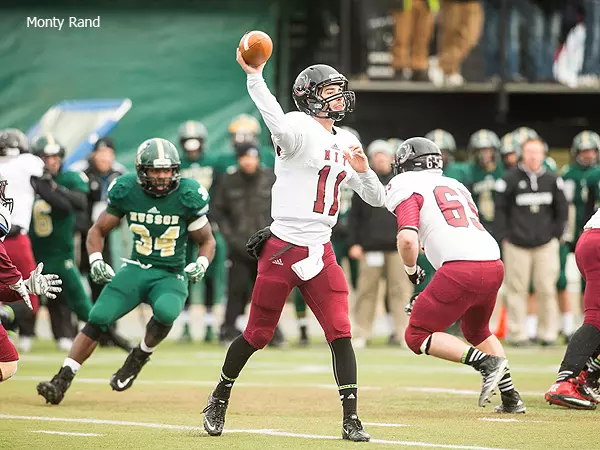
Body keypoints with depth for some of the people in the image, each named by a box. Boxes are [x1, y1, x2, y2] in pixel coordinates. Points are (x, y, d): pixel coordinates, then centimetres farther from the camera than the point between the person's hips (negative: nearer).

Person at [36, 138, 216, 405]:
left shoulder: (187, 195, -8)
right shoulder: (127, 191, -4)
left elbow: (207, 241, 5)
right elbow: (98, 230, 9)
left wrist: (201, 264, -16)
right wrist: (96, 260, -9)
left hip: (171, 276, -2)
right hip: (136, 269, 2)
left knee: (165, 312, -35)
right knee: (98, 319, -17)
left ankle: (139, 357, -6)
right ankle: (62, 381, -12)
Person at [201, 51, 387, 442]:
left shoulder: (347, 144, 13)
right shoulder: (300, 128, -10)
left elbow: (377, 199, 16)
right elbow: (279, 126, -36)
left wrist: (362, 171, -5)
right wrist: (254, 77, -47)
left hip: (321, 252, 5)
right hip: (282, 249, -5)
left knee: (341, 334, -6)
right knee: (258, 335, 5)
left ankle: (351, 420, -2)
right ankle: (220, 399, 28)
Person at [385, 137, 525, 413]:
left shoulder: (407, 189, 5)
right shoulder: (455, 186, 28)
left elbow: (407, 239, -11)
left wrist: (411, 270, 9)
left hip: (460, 267, -7)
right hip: (494, 265, 8)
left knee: (418, 336, 5)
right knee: (477, 332, 31)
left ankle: (486, 362, -12)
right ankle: (511, 398, 22)